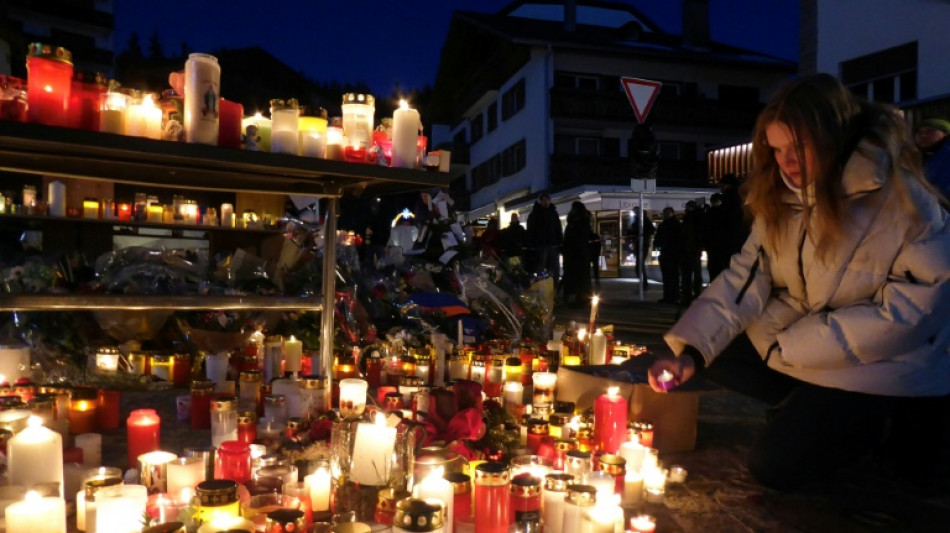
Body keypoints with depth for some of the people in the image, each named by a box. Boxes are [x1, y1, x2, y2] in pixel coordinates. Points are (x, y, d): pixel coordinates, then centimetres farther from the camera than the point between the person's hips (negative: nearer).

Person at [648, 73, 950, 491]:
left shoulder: (903, 201, -22)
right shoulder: (782, 196, -4)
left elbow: (906, 314, -22)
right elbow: (746, 277, -7)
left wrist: (793, 346, -21)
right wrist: (689, 352, -20)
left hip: (882, 363, -6)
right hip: (792, 339, 6)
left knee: (775, 466, -15)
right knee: (713, 350, -9)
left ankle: (887, 426, 7)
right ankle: (810, 409, -2)